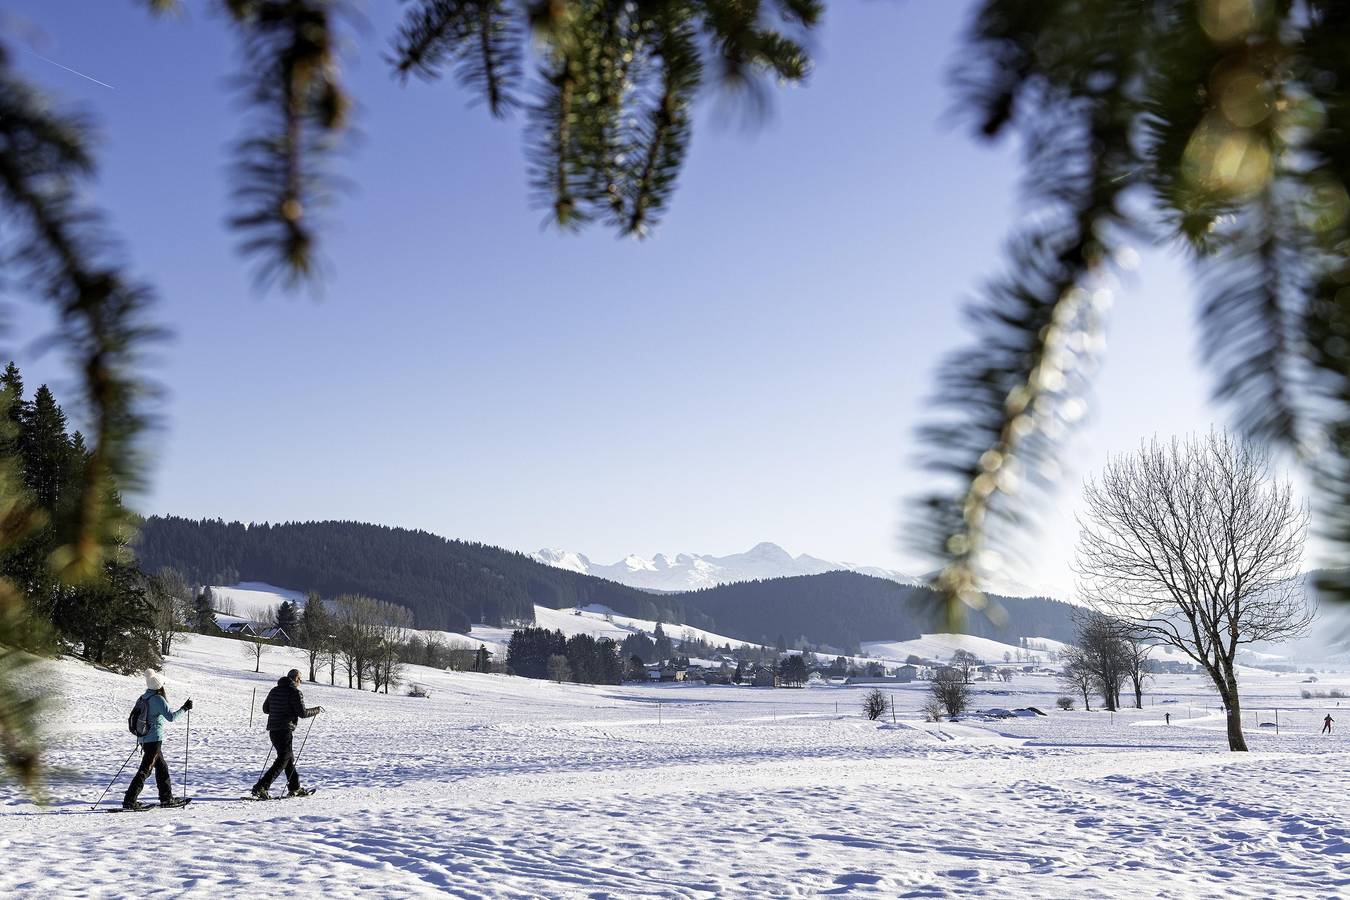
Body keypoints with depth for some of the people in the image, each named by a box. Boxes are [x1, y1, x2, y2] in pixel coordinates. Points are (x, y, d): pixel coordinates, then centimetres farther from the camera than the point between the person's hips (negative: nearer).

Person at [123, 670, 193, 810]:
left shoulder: (143, 698, 8)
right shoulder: (158, 699, -16)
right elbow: (171, 717, -20)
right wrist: (185, 708, -9)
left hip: (144, 738, 9)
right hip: (154, 739, -9)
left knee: (162, 767, 18)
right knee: (145, 770, -6)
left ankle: (167, 798, 24)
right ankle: (129, 801, -9)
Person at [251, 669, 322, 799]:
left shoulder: (274, 690, 13)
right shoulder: (295, 692, -10)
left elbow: (265, 708, 20)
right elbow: (303, 713, -13)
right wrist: (316, 710, 4)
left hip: (273, 729, 9)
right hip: (285, 730, -9)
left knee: (289, 758, 19)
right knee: (282, 760, -6)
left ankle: (294, 788, 25)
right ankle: (260, 788, -16)